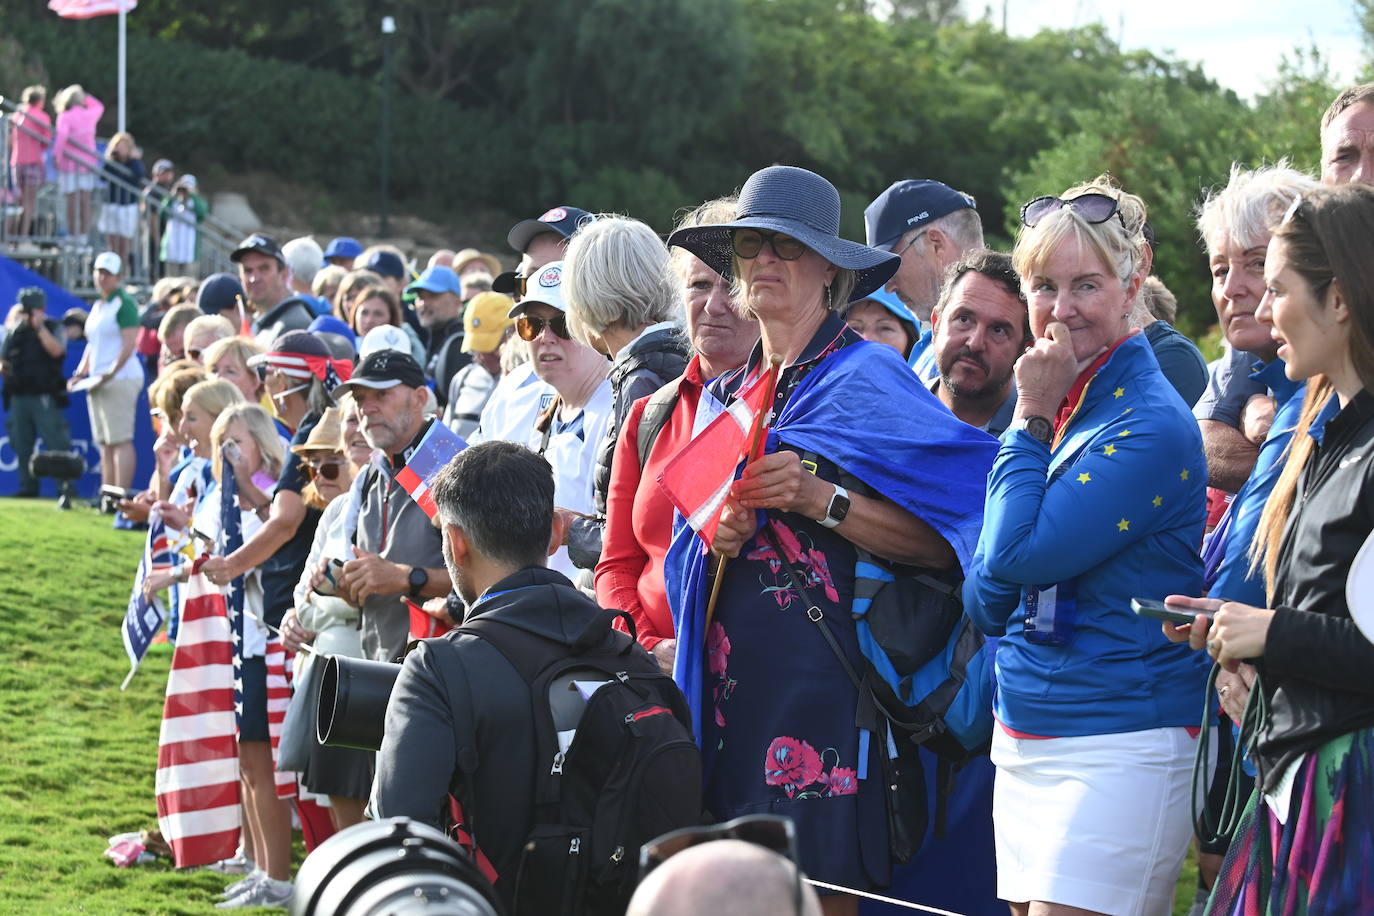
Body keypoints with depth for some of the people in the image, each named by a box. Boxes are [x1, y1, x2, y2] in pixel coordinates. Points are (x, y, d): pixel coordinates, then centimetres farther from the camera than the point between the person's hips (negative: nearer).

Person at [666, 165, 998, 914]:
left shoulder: (865, 376, -4)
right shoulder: (730, 395, 17)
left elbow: (949, 539, -12)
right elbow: (681, 561, 20)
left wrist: (822, 501, -19)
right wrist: (718, 535, -2)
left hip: (818, 684, -6)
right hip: (728, 685, 6)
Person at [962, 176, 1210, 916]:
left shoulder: (1151, 424, -12)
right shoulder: (1055, 407, 13)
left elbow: (1019, 555, -20)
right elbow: (986, 604, 10)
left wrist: (1031, 421, -10)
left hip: (1117, 750, -8)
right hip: (1022, 744, 8)